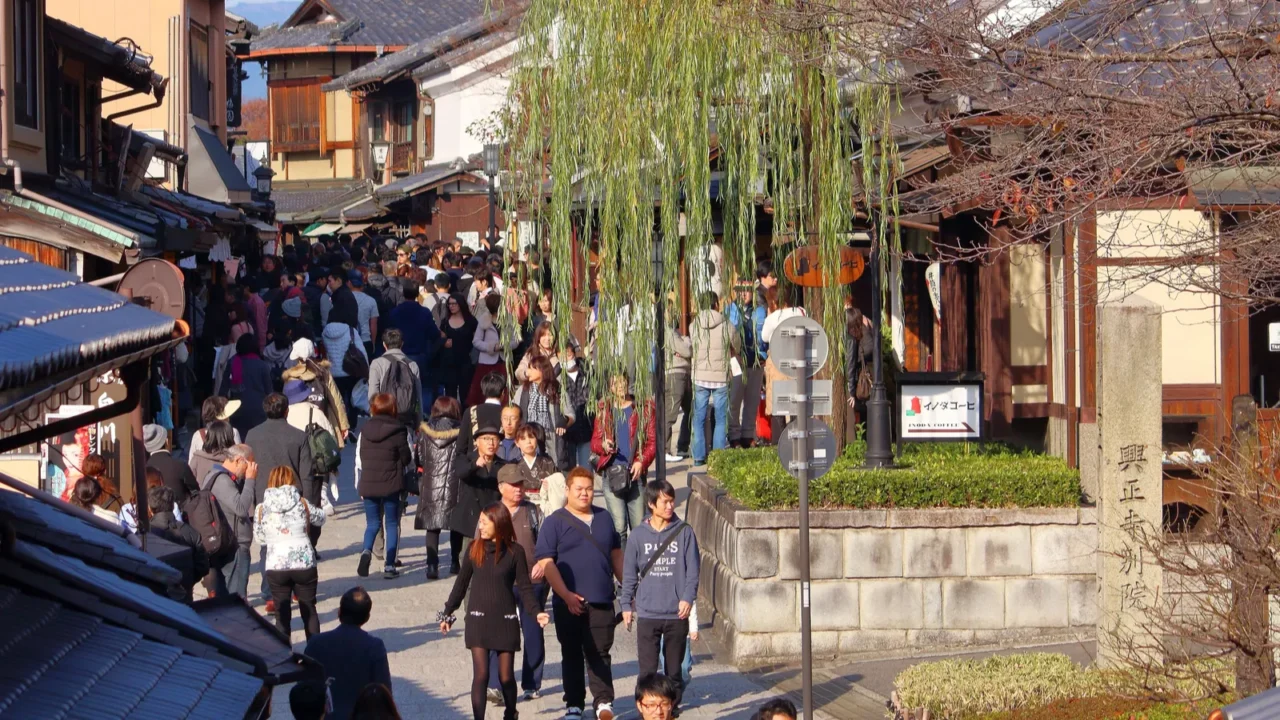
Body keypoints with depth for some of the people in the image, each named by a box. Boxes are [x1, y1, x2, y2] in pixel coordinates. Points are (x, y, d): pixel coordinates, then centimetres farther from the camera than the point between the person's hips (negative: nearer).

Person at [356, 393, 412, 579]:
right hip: (391, 485, -3)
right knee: (392, 523, 7)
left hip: (368, 485, 3)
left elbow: (359, 458, 7)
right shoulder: (398, 431, -10)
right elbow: (407, 458, -6)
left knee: (373, 522, 14)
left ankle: (366, 551, -14)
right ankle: (389, 566, 3)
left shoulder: (365, 431, 2)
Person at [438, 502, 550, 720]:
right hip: (478, 619, 1)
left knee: (506, 676, 6)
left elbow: (524, 587, -2)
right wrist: (447, 614, 13)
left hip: (505, 620, -1)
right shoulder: (475, 549, 0)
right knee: (480, 675, -5)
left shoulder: (515, 551, -4)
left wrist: (536, 612, -16)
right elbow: (461, 584, 9)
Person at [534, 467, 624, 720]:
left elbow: (616, 554, 20)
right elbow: (546, 562, -8)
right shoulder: (554, 522, -2)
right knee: (572, 654, 6)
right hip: (569, 602, -2)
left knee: (600, 653, 3)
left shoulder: (604, 518, 12)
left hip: (601, 601, 3)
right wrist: (567, 595, -15)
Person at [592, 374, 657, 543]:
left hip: (635, 473, 0)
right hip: (611, 473, 0)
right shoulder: (604, 409, 13)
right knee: (619, 526, -8)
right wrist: (603, 445, -9)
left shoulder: (644, 408, 8)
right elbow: (594, 442, 15)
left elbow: (653, 441, 5)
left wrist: (642, 462, -11)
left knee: (638, 526, 2)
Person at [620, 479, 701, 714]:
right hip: (647, 614, 0)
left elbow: (692, 569, 0)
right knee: (647, 668, -2)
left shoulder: (684, 532, 0)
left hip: (677, 614, 0)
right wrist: (626, 605, 5)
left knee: (674, 666, 9)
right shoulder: (638, 535, 2)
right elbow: (629, 574, 7)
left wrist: (687, 598, -12)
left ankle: (673, 704, 21)